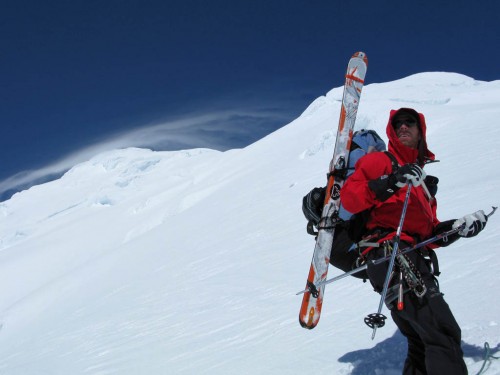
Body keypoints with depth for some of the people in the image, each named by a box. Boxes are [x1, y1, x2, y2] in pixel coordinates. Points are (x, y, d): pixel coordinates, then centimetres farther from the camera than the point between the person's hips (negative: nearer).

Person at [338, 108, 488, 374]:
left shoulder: (423, 177, 32)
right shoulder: (379, 161, 9)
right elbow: (349, 198, -7)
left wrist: (458, 227, 10)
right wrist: (390, 183, -19)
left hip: (412, 263, 9)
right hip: (390, 256, -9)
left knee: (423, 343, 10)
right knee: (443, 334, -20)